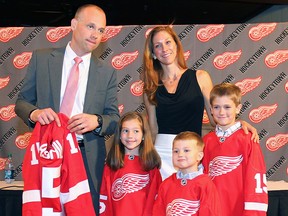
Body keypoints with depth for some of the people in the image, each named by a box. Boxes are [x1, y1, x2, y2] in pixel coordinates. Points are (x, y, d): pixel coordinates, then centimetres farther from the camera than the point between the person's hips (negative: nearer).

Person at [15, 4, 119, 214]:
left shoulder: (107, 73, 6)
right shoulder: (42, 58, 4)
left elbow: (114, 118, 6)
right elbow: (22, 101, 7)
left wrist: (97, 121, -17)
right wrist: (34, 113, -16)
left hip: (89, 158, 1)